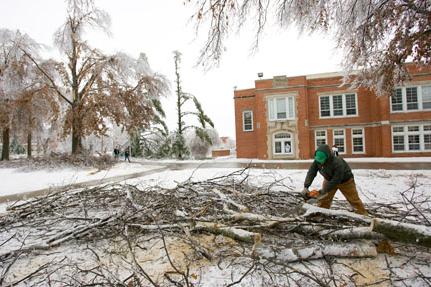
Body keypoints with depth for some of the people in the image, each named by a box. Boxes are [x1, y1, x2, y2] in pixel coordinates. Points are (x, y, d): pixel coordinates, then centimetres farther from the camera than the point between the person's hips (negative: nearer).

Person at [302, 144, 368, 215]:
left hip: (345, 181, -4)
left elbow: (336, 180, -38)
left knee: (354, 199, 7)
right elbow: (311, 173, -26)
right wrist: (306, 187, -38)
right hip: (329, 179, 5)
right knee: (323, 199, 0)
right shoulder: (317, 161, -25)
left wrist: (323, 191, -37)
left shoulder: (338, 163, -41)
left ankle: (364, 215, 23)